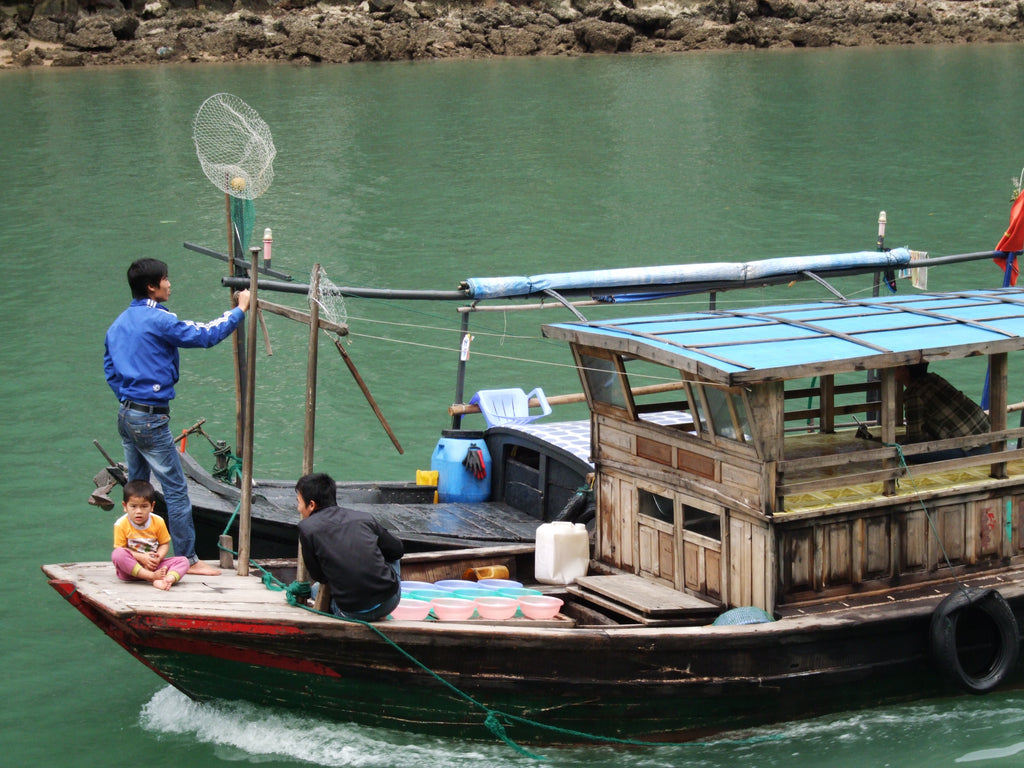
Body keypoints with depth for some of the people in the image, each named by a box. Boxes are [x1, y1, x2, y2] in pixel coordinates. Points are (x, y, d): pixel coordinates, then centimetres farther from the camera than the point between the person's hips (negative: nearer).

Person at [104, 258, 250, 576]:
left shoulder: (119, 323, 12)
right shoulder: (158, 320, -15)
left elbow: (110, 368, 19)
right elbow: (205, 335, -16)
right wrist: (239, 310, -6)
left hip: (126, 415, 9)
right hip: (151, 418, -9)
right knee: (175, 488, -3)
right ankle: (188, 559, 1)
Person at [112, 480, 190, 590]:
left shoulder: (158, 522, 0)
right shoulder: (121, 524, -8)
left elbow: (165, 544, 8)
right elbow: (120, 549, -9)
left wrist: (158, 557, -14)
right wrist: (141, 557, -22)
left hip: (153, 564, 3)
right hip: (130, 570, -3)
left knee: (183, 561, -15)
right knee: (117, 554, -35)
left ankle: (170, 578, -49)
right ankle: (152, 576, -39)